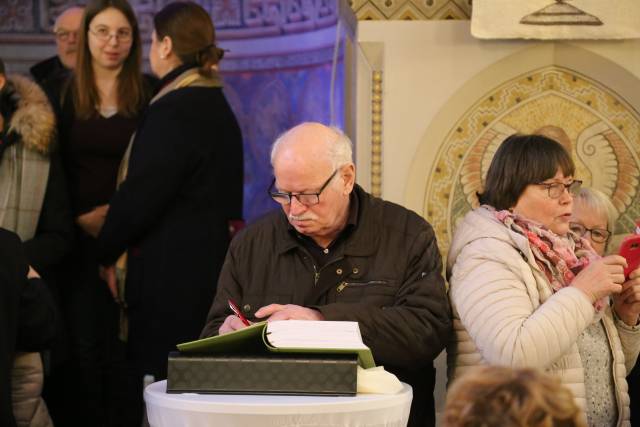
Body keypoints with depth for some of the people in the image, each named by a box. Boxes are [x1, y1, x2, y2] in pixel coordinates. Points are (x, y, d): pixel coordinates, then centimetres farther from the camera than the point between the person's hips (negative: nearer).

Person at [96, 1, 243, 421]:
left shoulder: (173, 110, -16)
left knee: (165, 378, -4)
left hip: (174, 270, -9)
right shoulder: (217, 105, 13)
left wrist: (106, 249, 0)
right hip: (213, 257, 9)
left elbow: (140, 195, -16)